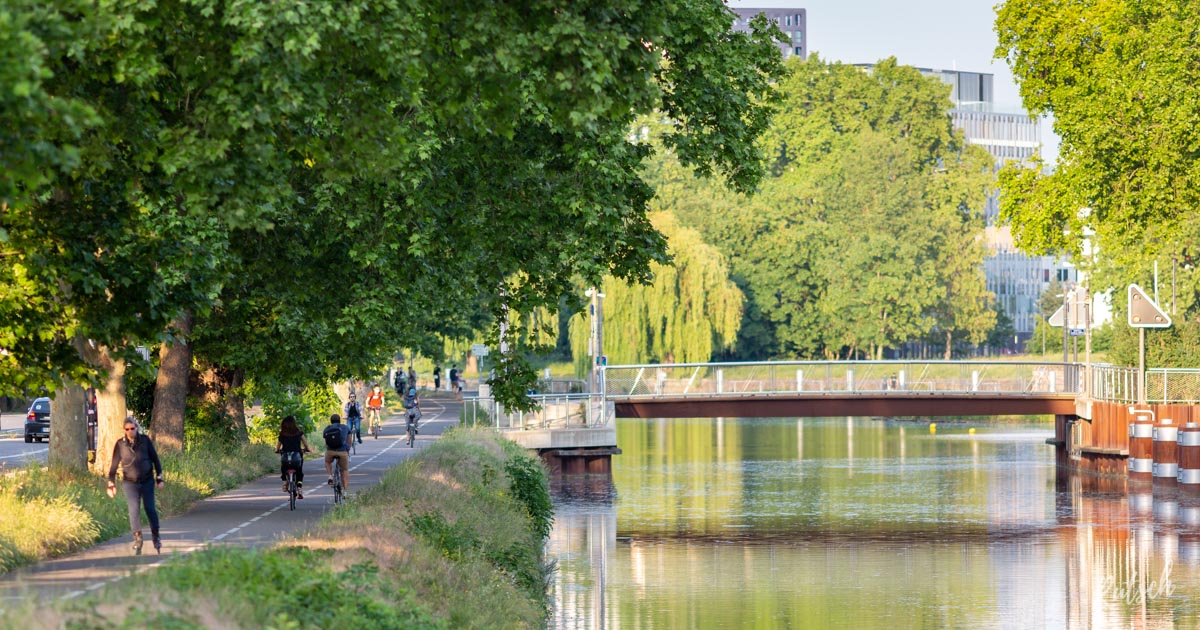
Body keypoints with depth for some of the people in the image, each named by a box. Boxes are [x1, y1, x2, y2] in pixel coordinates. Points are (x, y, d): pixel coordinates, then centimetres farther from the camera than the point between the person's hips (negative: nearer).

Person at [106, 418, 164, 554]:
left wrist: (159, 478, 1)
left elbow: (155, 459, 3)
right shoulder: (120, 444, -4)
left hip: (147, 481, 0)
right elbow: (114, 465, 1)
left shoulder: (145, 440, -3)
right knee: (134, 510, -9)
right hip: (130, 482, 0)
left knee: (150, 509, 2)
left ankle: (155, 536, 18)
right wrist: (111, 484, -2)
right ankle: (137, 539, -4)